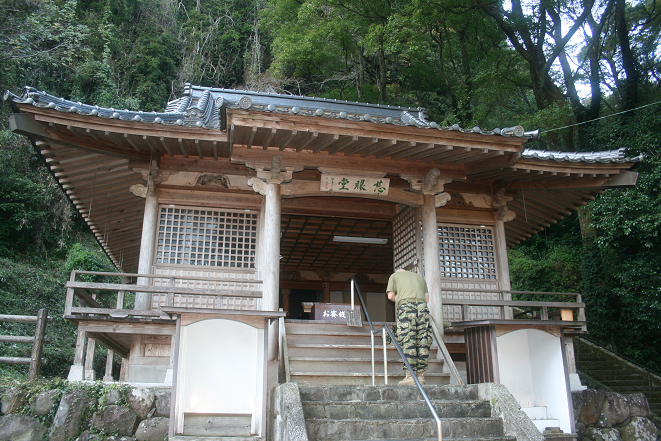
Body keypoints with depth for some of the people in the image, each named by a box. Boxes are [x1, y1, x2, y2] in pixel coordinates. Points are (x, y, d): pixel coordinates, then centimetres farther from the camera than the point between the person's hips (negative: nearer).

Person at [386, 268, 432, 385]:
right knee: (423, 342, 2)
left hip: (406, 305, -3)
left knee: (407, 341, -8)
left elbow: (391, 295, 11)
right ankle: (420, 376, 1)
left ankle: (410, 376, -14)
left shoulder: (395, 275, 23)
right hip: (422, 305, 4)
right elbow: (427, 298, 22)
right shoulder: (420, 277, 33)